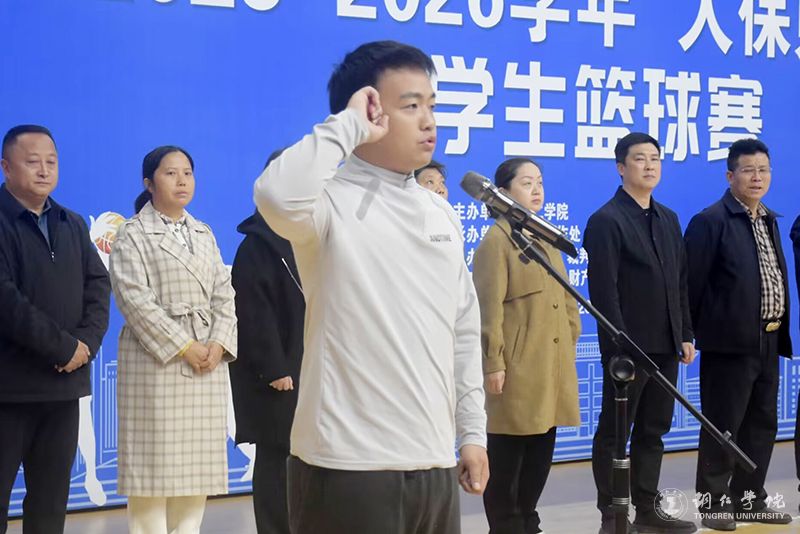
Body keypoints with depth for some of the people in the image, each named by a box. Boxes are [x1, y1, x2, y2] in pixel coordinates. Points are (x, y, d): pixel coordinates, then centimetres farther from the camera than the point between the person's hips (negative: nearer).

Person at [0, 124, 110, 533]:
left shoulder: (73, 225, 15)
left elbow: (99, 284, 9)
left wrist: (87, 341, -9)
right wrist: (64, 346, -15)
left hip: (65, 380, 6)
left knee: (51, 497, 10)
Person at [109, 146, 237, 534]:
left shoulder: (204, 234, 16)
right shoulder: (133, 235, -1)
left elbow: (224, 295, 11)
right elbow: (136, 300, -10)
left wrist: (219, 344, -5)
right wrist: (184, 347, -14)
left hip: (207, 360, 5)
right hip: (156, 358, -5)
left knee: (197, 462, 5)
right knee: (155, 461, -5)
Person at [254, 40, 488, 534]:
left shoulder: (441, 212, 13)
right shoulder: (333, 201, -8)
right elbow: (279, 197, -33)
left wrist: (472, 432, 14)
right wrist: (348, 125, -19)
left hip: (434, 462, 7)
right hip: (349, 465, -7)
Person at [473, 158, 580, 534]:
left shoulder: (546, 239, 17)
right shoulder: (496, 240, -8)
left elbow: (566, 297, 21)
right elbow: (489, 309, -13)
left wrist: (572, 341, 14)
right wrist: (493, 362, -17)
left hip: (552, 365, 8)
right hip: (517, 368, -8)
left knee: (541, 454, 13)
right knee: (507, 457, -1)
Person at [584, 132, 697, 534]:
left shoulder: (669, 219, 15)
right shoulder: (606, 221, -9)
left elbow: (680, 284, 16)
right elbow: (604, 291, -14)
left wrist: (685, 335, 10)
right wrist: (621, 346, -18)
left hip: (665, 348, 7)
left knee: (653, 431, 13)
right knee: (614, 433, 2)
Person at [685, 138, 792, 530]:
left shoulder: (770, 220, 15)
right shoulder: (711, 221, -10)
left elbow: (778, 277, 16)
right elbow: (692, 282, -11)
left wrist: (780, 331, 11)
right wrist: (693, 333, -9)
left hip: (768, 340, 8)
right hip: (731, 341, -8)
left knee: (762, 425, 12)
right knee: (722, 426, 0)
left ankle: (749, 498, 22)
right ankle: (713, 502, 9)